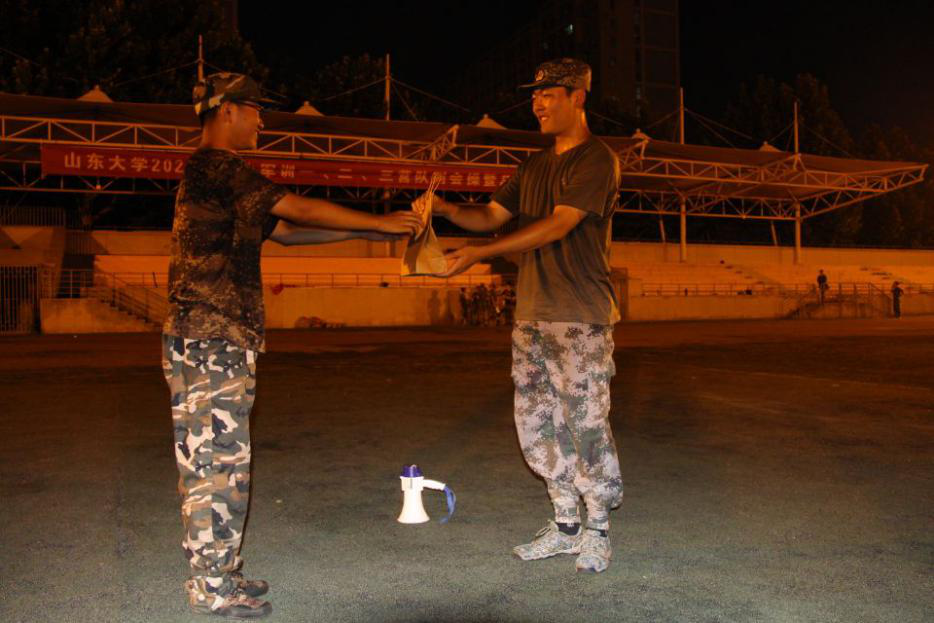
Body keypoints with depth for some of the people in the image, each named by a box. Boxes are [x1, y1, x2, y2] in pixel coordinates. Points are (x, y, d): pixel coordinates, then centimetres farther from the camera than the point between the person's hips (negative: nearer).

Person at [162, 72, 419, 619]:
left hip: (223, 343, 10)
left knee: (213, 461, 14)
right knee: (218, 461, -4)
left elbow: (286, 231, 21)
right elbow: (298, 209, -14)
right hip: (210, 343, -10)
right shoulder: (216, 167, -11)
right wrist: (379, 223, -7)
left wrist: (365, 227, 16)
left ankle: (216, 572, 24)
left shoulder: (220, 175, 22)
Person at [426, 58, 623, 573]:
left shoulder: (598, 159, -6)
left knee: (586, 423, -3)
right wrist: (446, 208, -3)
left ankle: (598, 530, 14)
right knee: (536, 423, 8)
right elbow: (492, 216, 17)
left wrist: (478, 255, -22)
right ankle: (565, 526, 21)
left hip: (581, 317, -7)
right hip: (531, 315, 8)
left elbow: (557, 226, -17)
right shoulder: (533, 166, 19)